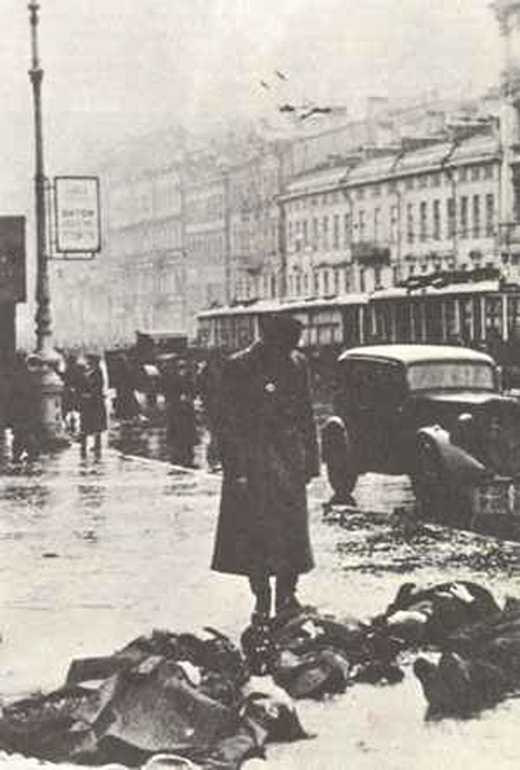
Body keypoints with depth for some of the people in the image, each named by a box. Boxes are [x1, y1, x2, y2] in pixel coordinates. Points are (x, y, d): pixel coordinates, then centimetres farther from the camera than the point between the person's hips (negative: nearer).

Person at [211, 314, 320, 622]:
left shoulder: (297, 364, 5)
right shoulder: (238, 367, -8)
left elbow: (306, 414, 13)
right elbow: (228, 422, -8)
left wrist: (311, 458, 9)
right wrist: (236, 469, -13)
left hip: (289, 457, 4)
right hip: (252, 459, -4)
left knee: (293, 530, 6)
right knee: (254, 531, -1)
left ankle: (287, 596, 17)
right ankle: (262, 599, 9)